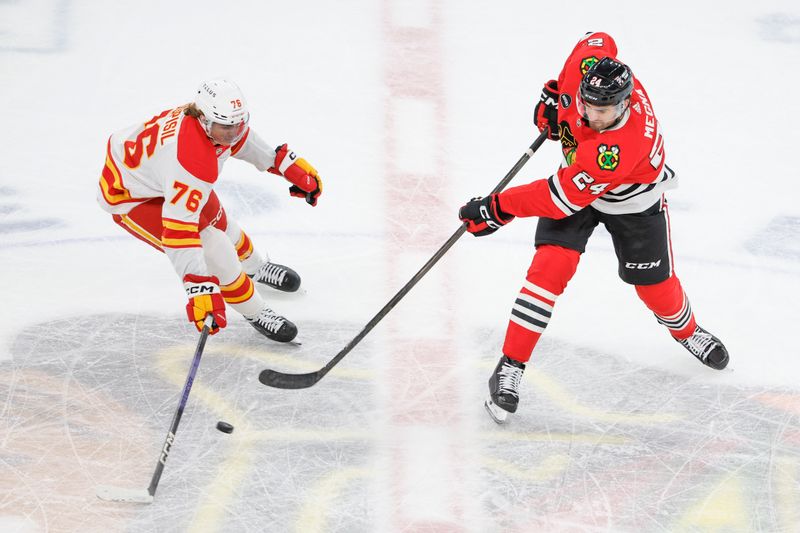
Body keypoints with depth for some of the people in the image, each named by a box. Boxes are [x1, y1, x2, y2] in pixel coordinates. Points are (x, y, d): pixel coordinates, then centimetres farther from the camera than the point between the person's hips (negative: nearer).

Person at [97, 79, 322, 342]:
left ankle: (255, 267, 57)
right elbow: (179, 230, -46)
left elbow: (242, 140, 7)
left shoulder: (215, 118, -18)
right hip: (130, 197, -8)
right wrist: (200, 289, -50)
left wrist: (290, 164, 11)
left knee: (217, 221, 25)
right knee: (213, 251, -14)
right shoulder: (192, 162, -43)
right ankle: (255, 312, 9)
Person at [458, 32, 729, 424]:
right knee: (550, 266, -15)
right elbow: (597, 41, -4)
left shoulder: (622, 147, -45)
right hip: (577, 176, 4)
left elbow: (562, 197, -39)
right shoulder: (594, 65, -31)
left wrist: (497, 209, -33)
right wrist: (556, 96, -5)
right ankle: (510, 367, -11)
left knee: (654, 284, 12)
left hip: (633, 200, -4)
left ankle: (687, 332, 49)